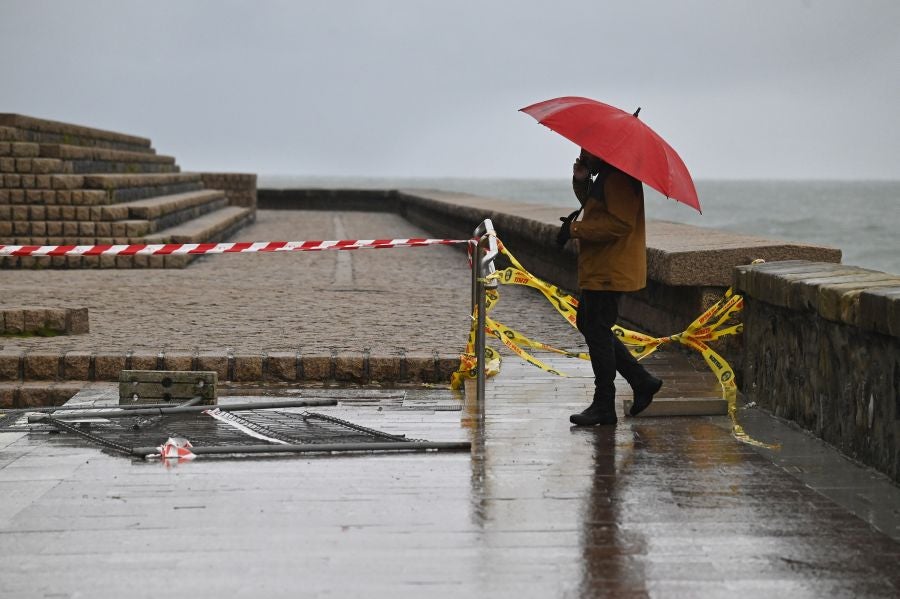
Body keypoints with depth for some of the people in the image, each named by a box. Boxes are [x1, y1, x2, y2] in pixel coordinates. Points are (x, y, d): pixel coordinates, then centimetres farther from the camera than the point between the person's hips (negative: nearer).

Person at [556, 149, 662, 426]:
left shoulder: (618, 178, -18)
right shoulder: (604, 176, 16)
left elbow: (619, 223, -26)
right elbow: (593, 206, 28)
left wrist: (577, 229, -20)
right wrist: (581, 182, 10)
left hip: (609, 273, -11)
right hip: (597, 270, 11)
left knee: (597, 331, -6)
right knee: (587, 325, 16)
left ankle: (604, 406, 1)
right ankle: (642, 381, 18)